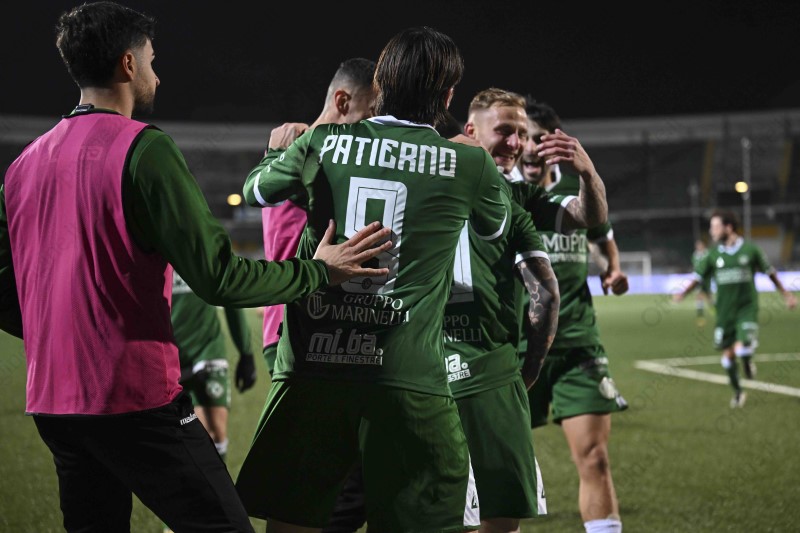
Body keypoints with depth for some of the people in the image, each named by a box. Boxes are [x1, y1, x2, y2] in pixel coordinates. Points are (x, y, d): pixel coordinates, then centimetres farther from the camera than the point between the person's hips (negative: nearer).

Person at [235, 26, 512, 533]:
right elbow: (496, 226, 23)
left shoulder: (322, 142, 4)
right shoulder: (471, 164, 1)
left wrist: (280, 148, 44)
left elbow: (256, 190, 23)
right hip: (407, 380, -2)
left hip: (309, 367, 2)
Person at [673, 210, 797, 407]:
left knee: (742, 349, -20)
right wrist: (683, 293, -13)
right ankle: (738, 392, 25)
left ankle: (748, 362, 17)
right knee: (728, 353, 5)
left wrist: (786, 294, 11)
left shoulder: (749, 249, -6)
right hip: (724, 311, 3)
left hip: (747, 308, -3)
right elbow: (699, 276, 4)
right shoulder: (714, 254, 0)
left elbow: (770, 272, 6)